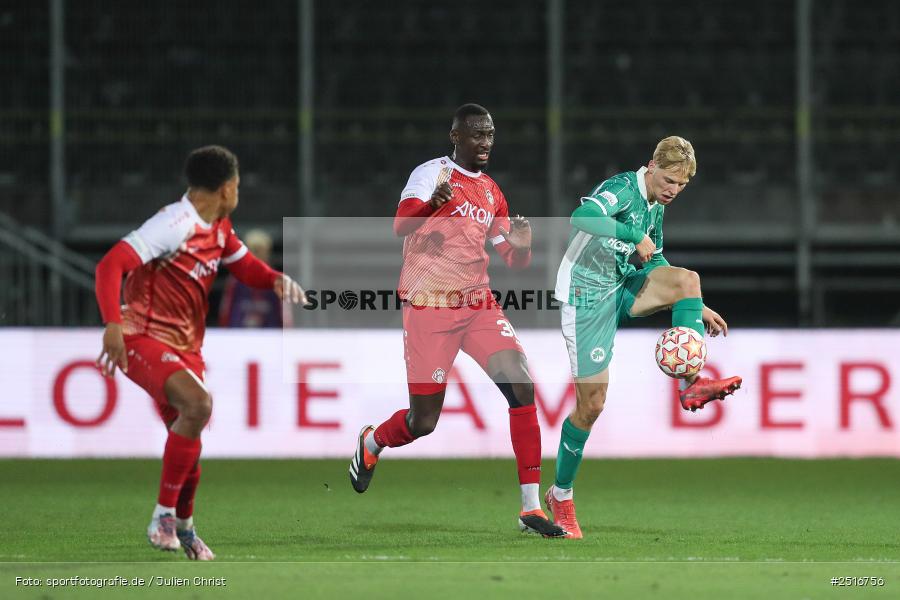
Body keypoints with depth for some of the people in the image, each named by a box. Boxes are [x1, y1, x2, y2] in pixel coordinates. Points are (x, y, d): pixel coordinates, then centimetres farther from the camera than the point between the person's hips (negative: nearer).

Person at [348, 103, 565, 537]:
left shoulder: (491, 192, 14)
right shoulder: (433, 172, -6)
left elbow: (513, 263, 17)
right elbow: (401, 225, -24)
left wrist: (520, 247, -8)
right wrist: (433, 203, -46)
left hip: (478, 305, 5)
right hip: (429, 306, -5)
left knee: (522, 386, -15)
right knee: (423, 422, -1)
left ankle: (531, 508, -12)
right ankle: (371, 443, 37)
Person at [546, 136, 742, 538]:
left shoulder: (656, 206, 10)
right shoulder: (623, 188, -18)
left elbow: (654, 263, 23)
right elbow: (582, 217, -39)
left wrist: (697, 308, 19)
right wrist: (635, 236, -37)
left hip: (620, 288, 7)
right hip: (586, 295, -7)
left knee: (687, 279, -16)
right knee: (591, 404, -5)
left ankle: (692, 385, -18)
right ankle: (560, 496, 12)